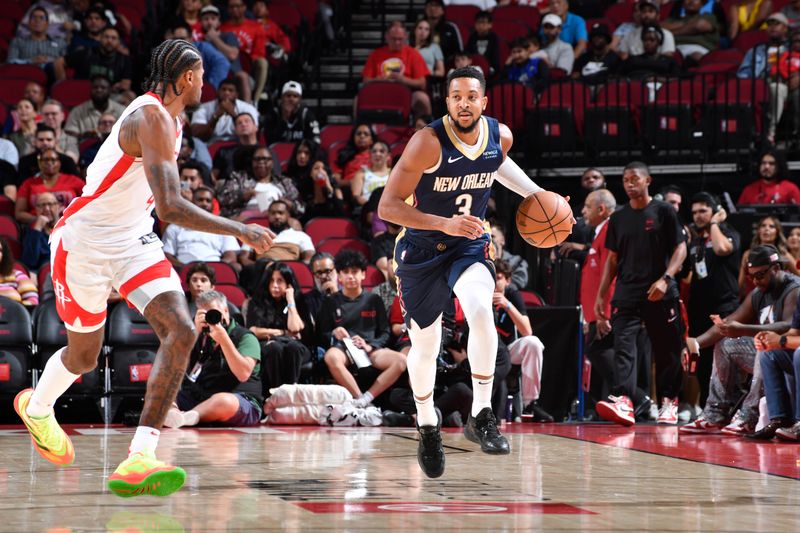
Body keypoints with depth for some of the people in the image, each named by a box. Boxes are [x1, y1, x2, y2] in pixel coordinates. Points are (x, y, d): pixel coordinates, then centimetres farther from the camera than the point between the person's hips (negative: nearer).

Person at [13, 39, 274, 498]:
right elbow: (170, 207, -36)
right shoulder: (152, 119, -25)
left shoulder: (169, 118, 6)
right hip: (85, 244, -8)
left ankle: (139, 461, -21)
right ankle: (36, 407, 48)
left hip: (133, 241, 8)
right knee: (84, 355, 11)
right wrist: (239, 231, -33)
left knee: (181, 331, -16)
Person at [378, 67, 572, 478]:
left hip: (470, 244, 2)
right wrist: (445, 223, -37)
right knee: (424, 345, 9)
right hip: (422, 248, -2)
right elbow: (387, 207, -27)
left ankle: (480, 416, -18)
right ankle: (427, 427, 35)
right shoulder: (428, 143, -25)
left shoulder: (500, 135, -9)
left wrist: (536, 194, 7)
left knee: (481, 311, -29)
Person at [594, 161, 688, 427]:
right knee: (623, 346, -14)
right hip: (626, 292, 3)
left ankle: (669, 401, 18)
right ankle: (622, 400, -26)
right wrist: (601, 295, 11)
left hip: (660, 294, -3)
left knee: (666, 350, 4)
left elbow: (680, 248, -3)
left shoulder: (664, 211, 1)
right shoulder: (618, 218, 13)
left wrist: (665, 279, -17)